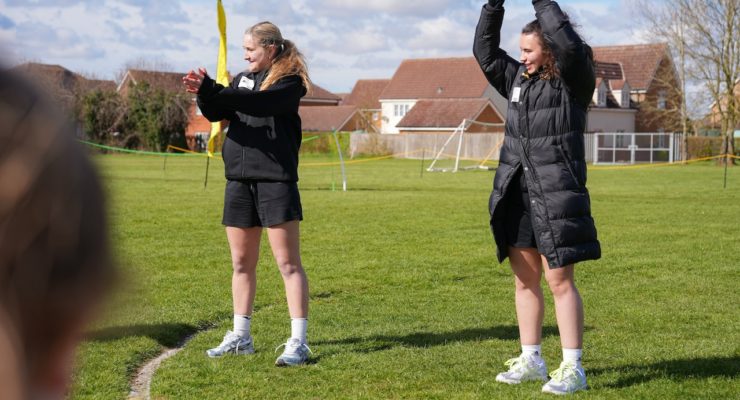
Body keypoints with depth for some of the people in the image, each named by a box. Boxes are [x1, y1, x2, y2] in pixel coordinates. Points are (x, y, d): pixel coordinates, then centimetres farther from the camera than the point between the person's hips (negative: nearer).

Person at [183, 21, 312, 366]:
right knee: (242, 263, 11)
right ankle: (240, 337, 20)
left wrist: (212, 90, -28)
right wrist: (202, 91, -15)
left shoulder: (289, 81, -4)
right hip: (239, 182, 6)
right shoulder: (243, 79, 15)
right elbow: (215, 113, 5)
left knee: (288, 263, -6)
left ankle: (298, 341, -5)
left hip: (276, 181, -6)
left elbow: (260, 103, -23)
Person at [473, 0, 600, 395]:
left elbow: (571, 45, -23)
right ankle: (531, 360, 20)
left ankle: (572, 369, -3)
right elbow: (485, 52, 15)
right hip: (516, 192, 7)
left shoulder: (572, 80, -5)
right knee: (524, 279, 11)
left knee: (559, 279, -7)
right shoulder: (518, 78, 13)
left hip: (556, 193, -7)